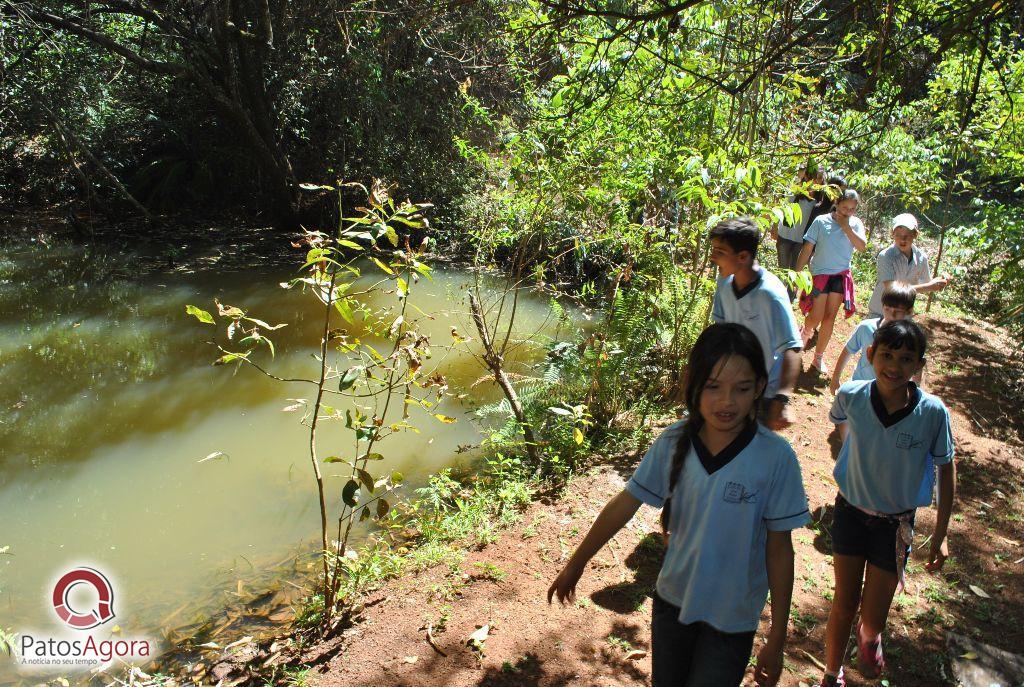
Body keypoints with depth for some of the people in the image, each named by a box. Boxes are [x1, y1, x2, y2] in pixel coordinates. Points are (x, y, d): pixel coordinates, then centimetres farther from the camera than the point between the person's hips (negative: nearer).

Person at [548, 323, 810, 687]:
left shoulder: (775, 458, -22)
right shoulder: (673, 443, -14)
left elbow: (779, 549, -13)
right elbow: (624, 505, -4)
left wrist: (777, 638, -7)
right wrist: (575, 564, 4)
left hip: (731, 617, -3)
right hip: (672, 600, 3)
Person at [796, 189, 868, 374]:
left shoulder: (855, 224, -1)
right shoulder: (821, 222, -9)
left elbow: (862, 246, -15)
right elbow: (807, 249, -6)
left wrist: (846, 227, -19)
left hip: (841, 276, 3)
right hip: (820, 274, -2)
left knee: (829, 317, 5)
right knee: (816, 316, -6)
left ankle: (819, 357, 18)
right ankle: (807, 331, 32)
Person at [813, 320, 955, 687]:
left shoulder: (933, 411, -22)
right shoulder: (851, 396, -20)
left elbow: (946, 469, -6)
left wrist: (940, 534, -2)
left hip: (896, 523, 0)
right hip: (850, 512, 0)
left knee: (873, 618, 10)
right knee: (844, 605, 10)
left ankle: (870, 636, 48)